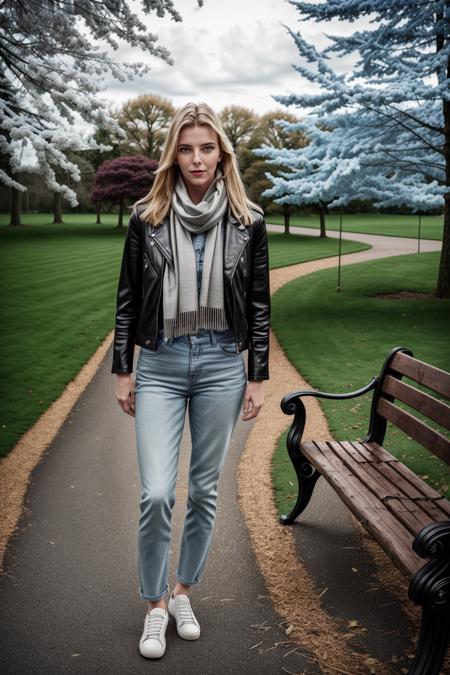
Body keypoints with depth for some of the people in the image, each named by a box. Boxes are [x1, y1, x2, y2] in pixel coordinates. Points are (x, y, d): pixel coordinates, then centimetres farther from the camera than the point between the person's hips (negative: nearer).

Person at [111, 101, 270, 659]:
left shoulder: (247, 221, 0)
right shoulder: (146, 218, -1)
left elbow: (259, 304, 3)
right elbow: (128, 299, 4)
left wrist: (257, 377, 1)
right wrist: (121, 371, 4)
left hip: (222, 366, 1)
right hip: (160, 366, -1)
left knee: (205, 490, 10)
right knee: (156, 493, -6)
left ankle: (182, 590, 33)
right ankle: (155, 606, 19)